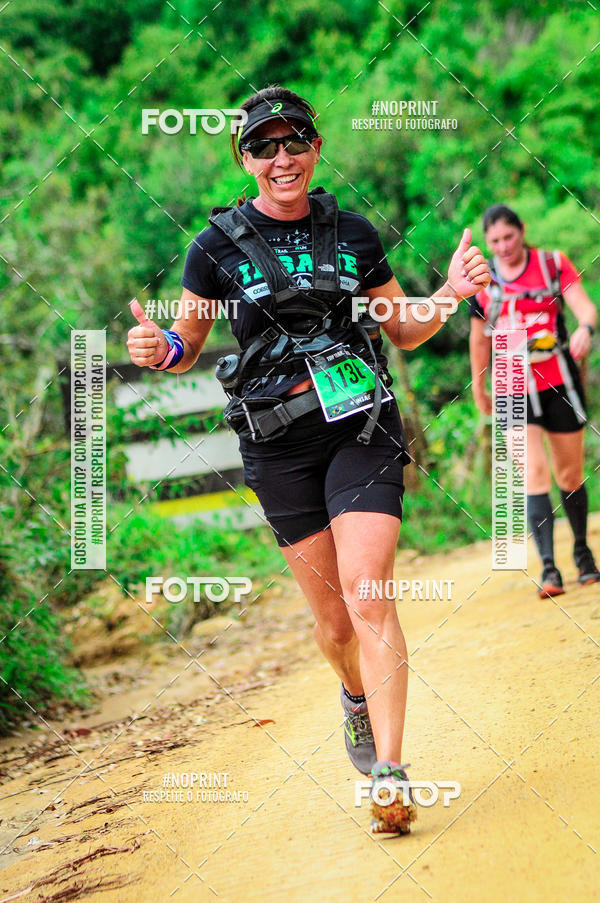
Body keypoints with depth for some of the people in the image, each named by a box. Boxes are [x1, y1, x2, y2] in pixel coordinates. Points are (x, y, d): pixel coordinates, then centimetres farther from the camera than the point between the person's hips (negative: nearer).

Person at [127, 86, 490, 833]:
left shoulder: (353, 234, 5)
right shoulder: (219, 245, 0)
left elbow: (404, 332, 14)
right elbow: (187, 349, 5)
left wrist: (451, 295, -4)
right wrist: (157, 351, -18)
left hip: (362, 427, 0)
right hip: (279, 442, 0)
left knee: (367, 596, -15)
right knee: (331, 613, 7)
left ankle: (390, 773, -14)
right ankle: (357, 699, 40)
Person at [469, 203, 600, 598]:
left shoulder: (553, 264, 1)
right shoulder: (481, 281, 5)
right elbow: (480, 339, 16)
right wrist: (479, 387, 22)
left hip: (559, 383, 0)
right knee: (534, 471, -14)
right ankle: (549, 569, -17)